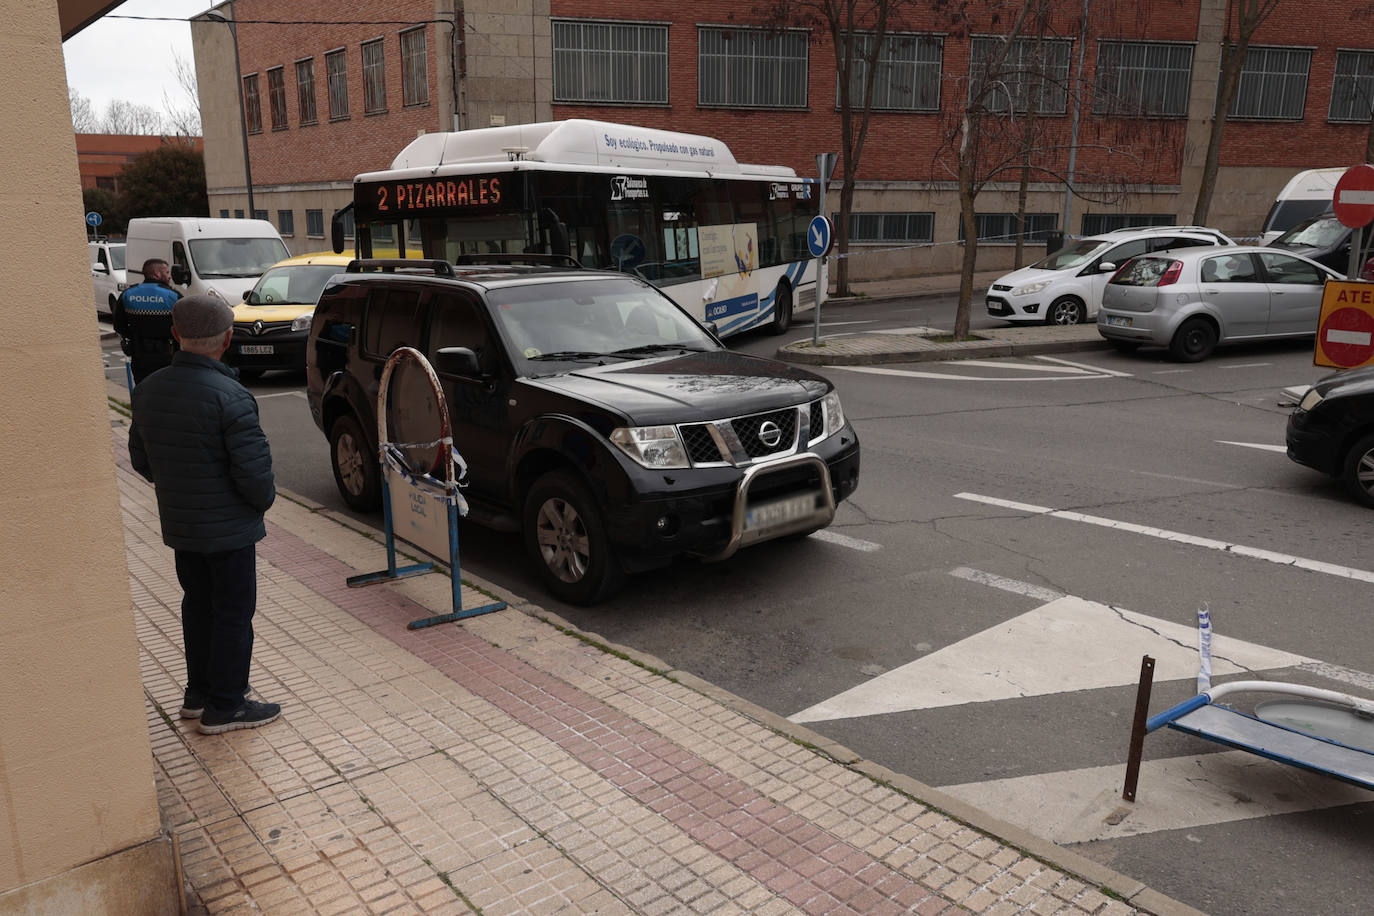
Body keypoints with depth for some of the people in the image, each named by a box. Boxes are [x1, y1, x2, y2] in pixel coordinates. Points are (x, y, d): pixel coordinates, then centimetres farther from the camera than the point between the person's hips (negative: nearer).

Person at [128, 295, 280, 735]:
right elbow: (253, 468, -24)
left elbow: (140, 458, 11)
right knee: (233, 613, 5)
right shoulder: (229, 396, -24)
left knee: (198, 604, 20)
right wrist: (264, 499, -4)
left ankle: (198, 692, 33)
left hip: (178, 525, 7)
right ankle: (224, 707, 15)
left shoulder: (148, 389, 1)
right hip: (229, 527, -7)